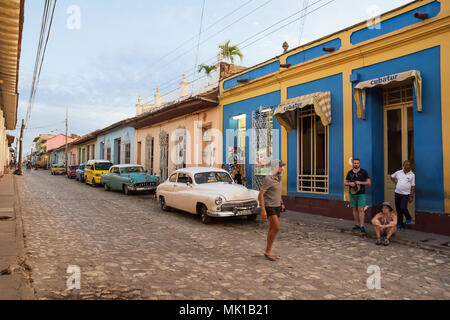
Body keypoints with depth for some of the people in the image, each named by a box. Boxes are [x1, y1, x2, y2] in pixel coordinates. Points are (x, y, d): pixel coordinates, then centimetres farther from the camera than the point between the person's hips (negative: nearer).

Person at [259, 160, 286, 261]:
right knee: (276, 228, -16)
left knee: (272, 229, 10)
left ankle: (268, 251, 19)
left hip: (277, 207, 8)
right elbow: (260, 195, -20)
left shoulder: (278, 179, 9)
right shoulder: (268, 179, -17)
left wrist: (282, 203, 22)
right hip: (269, 207, -8)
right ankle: (268, 251, -3)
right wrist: (263, 210, -25)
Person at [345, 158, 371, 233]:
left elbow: (368, 182, 0)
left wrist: (360, 182, -15)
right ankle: (357, 224, 16)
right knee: (354, 209, 7)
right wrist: (350, 183, -9)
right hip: (352, 194, 3)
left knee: (361, 210, -9)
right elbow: (345, 182, 13)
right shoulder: (350, 173, 10)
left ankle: (362, 226, -8)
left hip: (361, 194, -3)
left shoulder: (363, 172, 1)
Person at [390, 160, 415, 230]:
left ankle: (408, 218, 14)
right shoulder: (398, 172, 6)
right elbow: (392, 177, 25)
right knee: (398, 209, 6)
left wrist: (412, 196, -5)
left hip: (406, 194, -3)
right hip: (397, 193, 3)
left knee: (403, 208, -17)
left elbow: (413, 187, -1)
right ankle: (399, 224, 18)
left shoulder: (412, 175, 0)